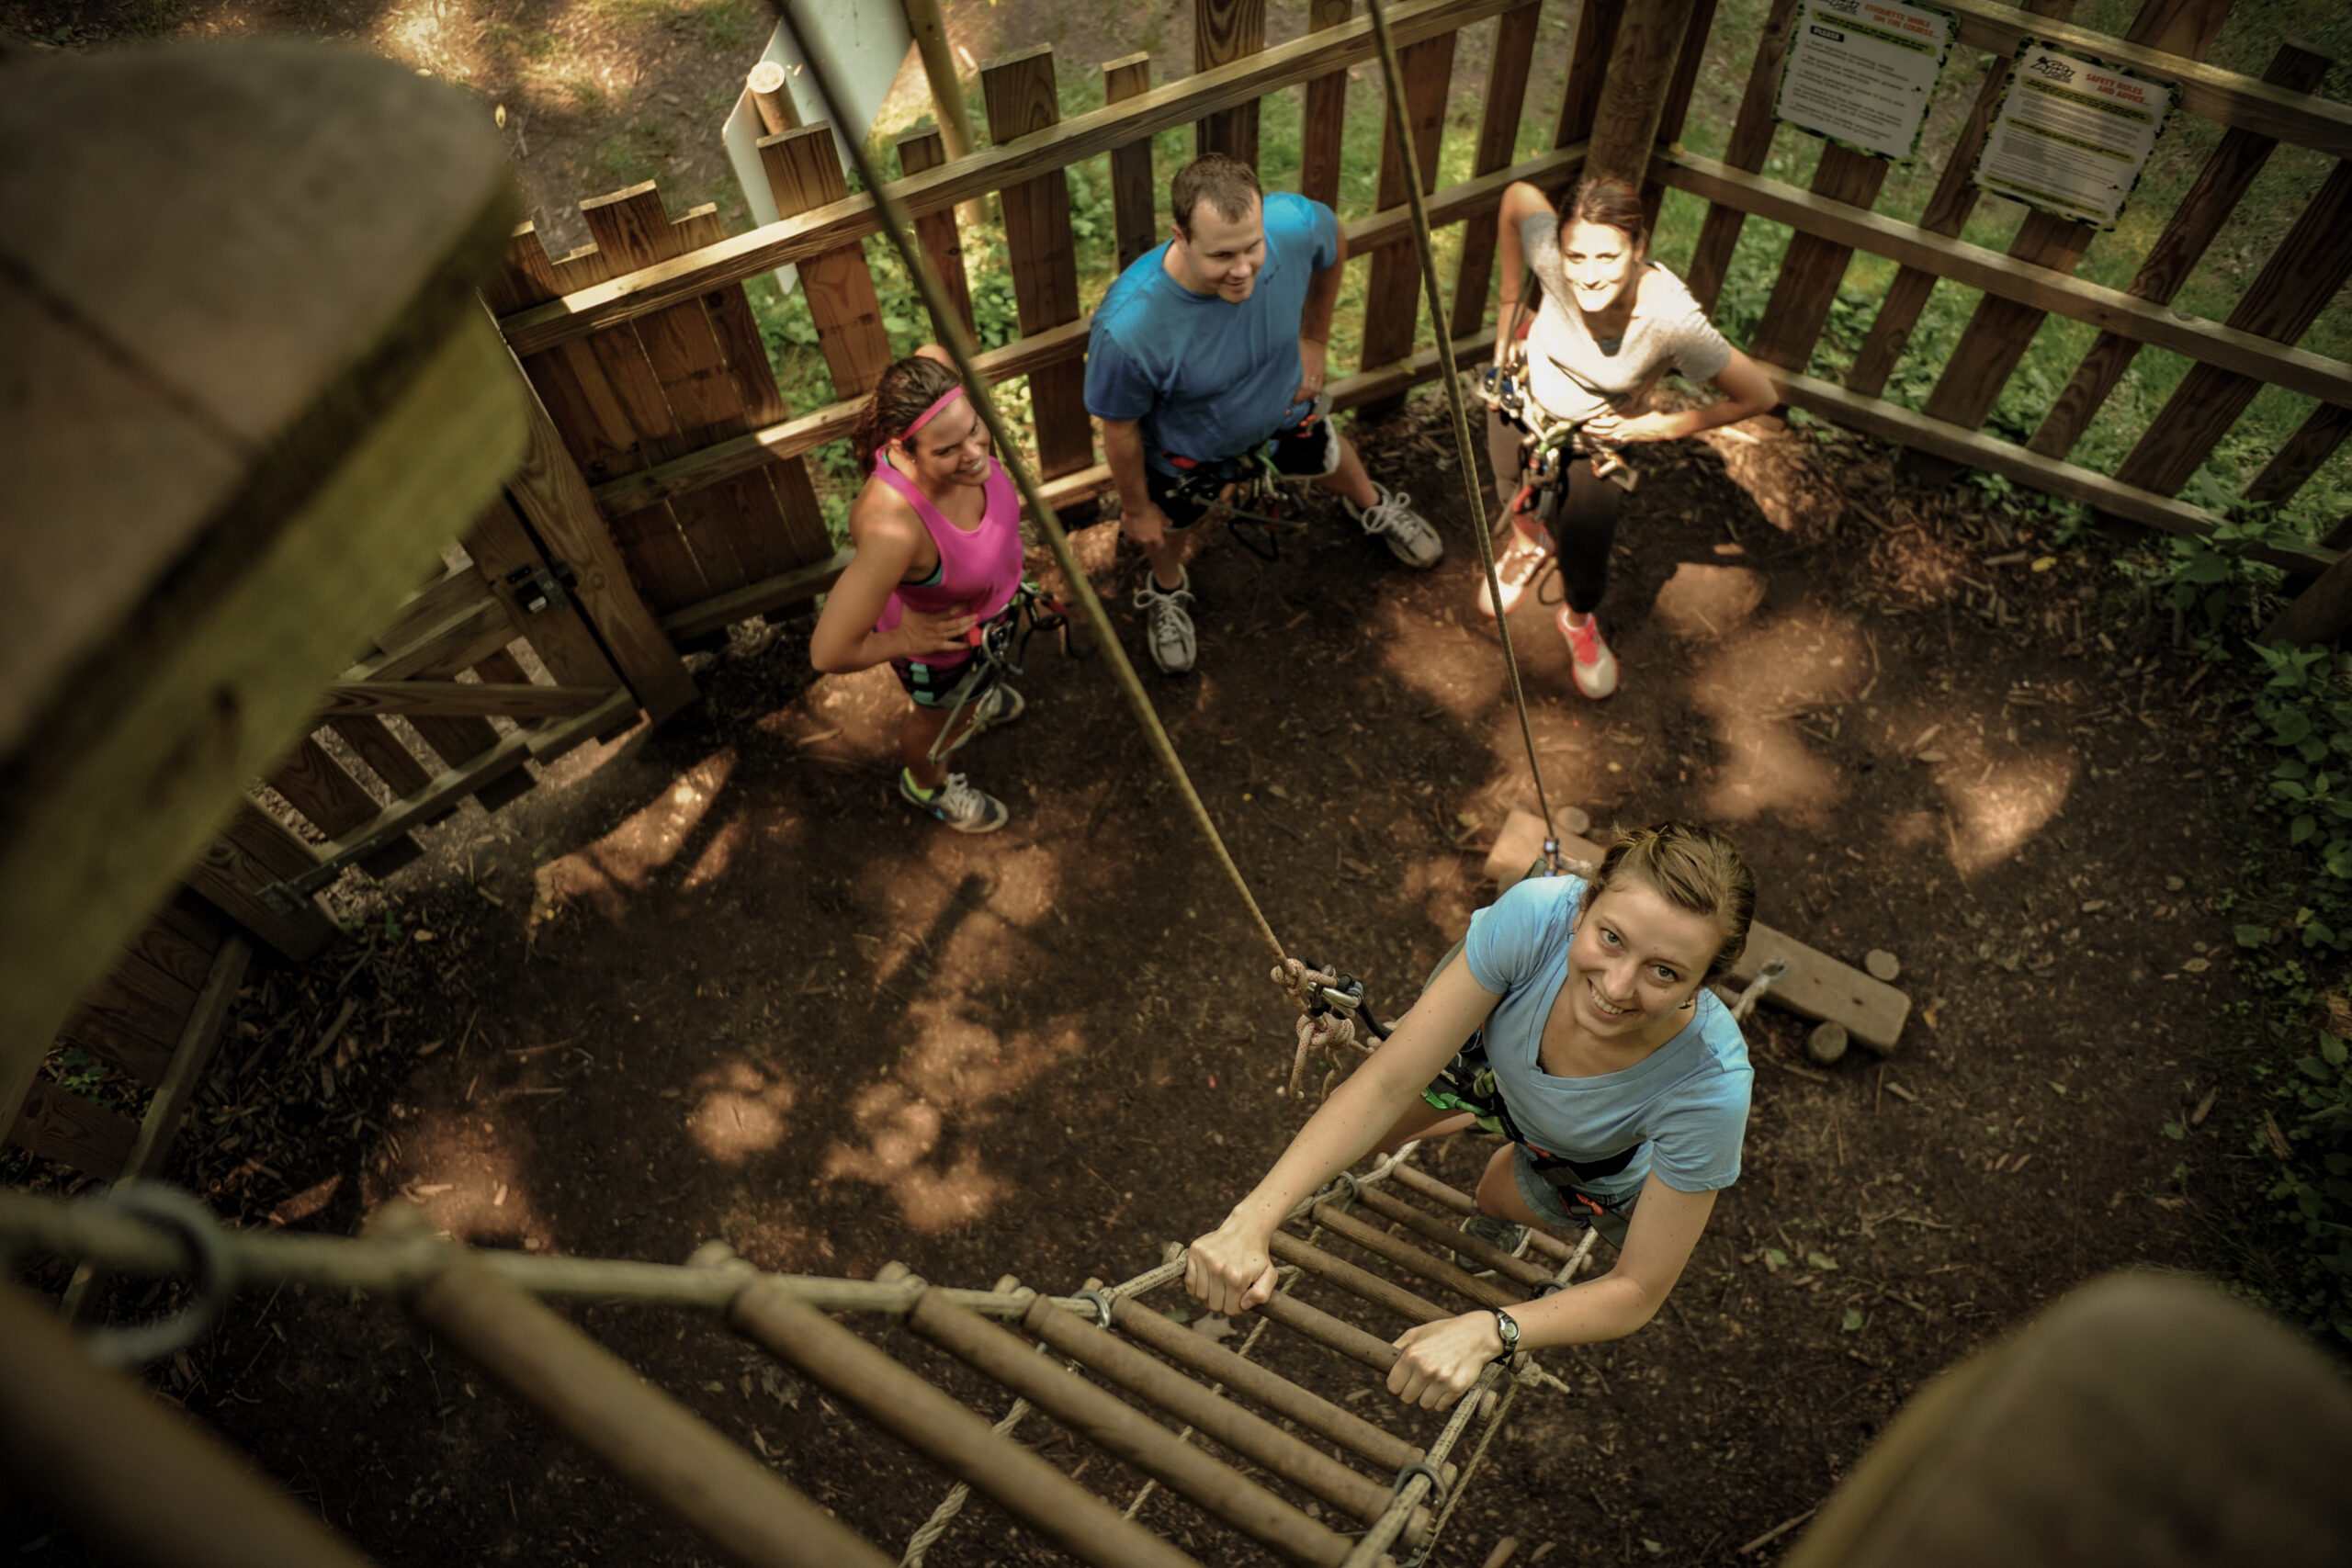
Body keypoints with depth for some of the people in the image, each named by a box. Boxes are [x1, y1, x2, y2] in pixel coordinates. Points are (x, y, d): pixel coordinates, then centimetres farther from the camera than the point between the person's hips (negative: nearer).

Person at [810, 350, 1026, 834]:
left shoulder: (949, 418, -33)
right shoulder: (894, 530, -50)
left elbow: (934, 352, -5)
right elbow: (829, 653, -44)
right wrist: (905, 640, -26)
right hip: (935, 632, -5)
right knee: (944, 721, 29)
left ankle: (971, 695, 79)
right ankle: (926, 783, 66)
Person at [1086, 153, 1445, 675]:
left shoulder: (1293, 224, -38)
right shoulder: (1128, 330, -46)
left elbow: (1333, 244, -9)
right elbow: (1120, 430, -25)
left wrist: (1314, 339, -1)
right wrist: (1136, 509, -9)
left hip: (1283, 400, 3)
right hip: (1186, 446, -2)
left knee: (1325, 458, 32)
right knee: (1164, 528, 26)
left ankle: (1372, 505, 69)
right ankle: (1167, 589, 64)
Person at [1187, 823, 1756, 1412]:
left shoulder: (1710, 1086, -45)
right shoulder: (1535, 914, -45)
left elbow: (1640, 1291, -32)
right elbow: (1386, 1085, -39)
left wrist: (1489, 1331, -49)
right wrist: (1250, 1222, -49)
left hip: (1593, 1160, 0)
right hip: (1490, 1062, 1)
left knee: (1499, 1198, 26)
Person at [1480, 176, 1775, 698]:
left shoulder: (1672, 321, -39)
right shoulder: (1552, 256, -35)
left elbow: (1758, 397, -26)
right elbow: (1519, 195, -12)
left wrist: (1653, 427, -19)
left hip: (1596, 436, -2)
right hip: (1526, 394, 2)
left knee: (1585, 569, -2)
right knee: (1513, 496, 25)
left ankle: (1579, 621, 37)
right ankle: (1528, 544, 65)